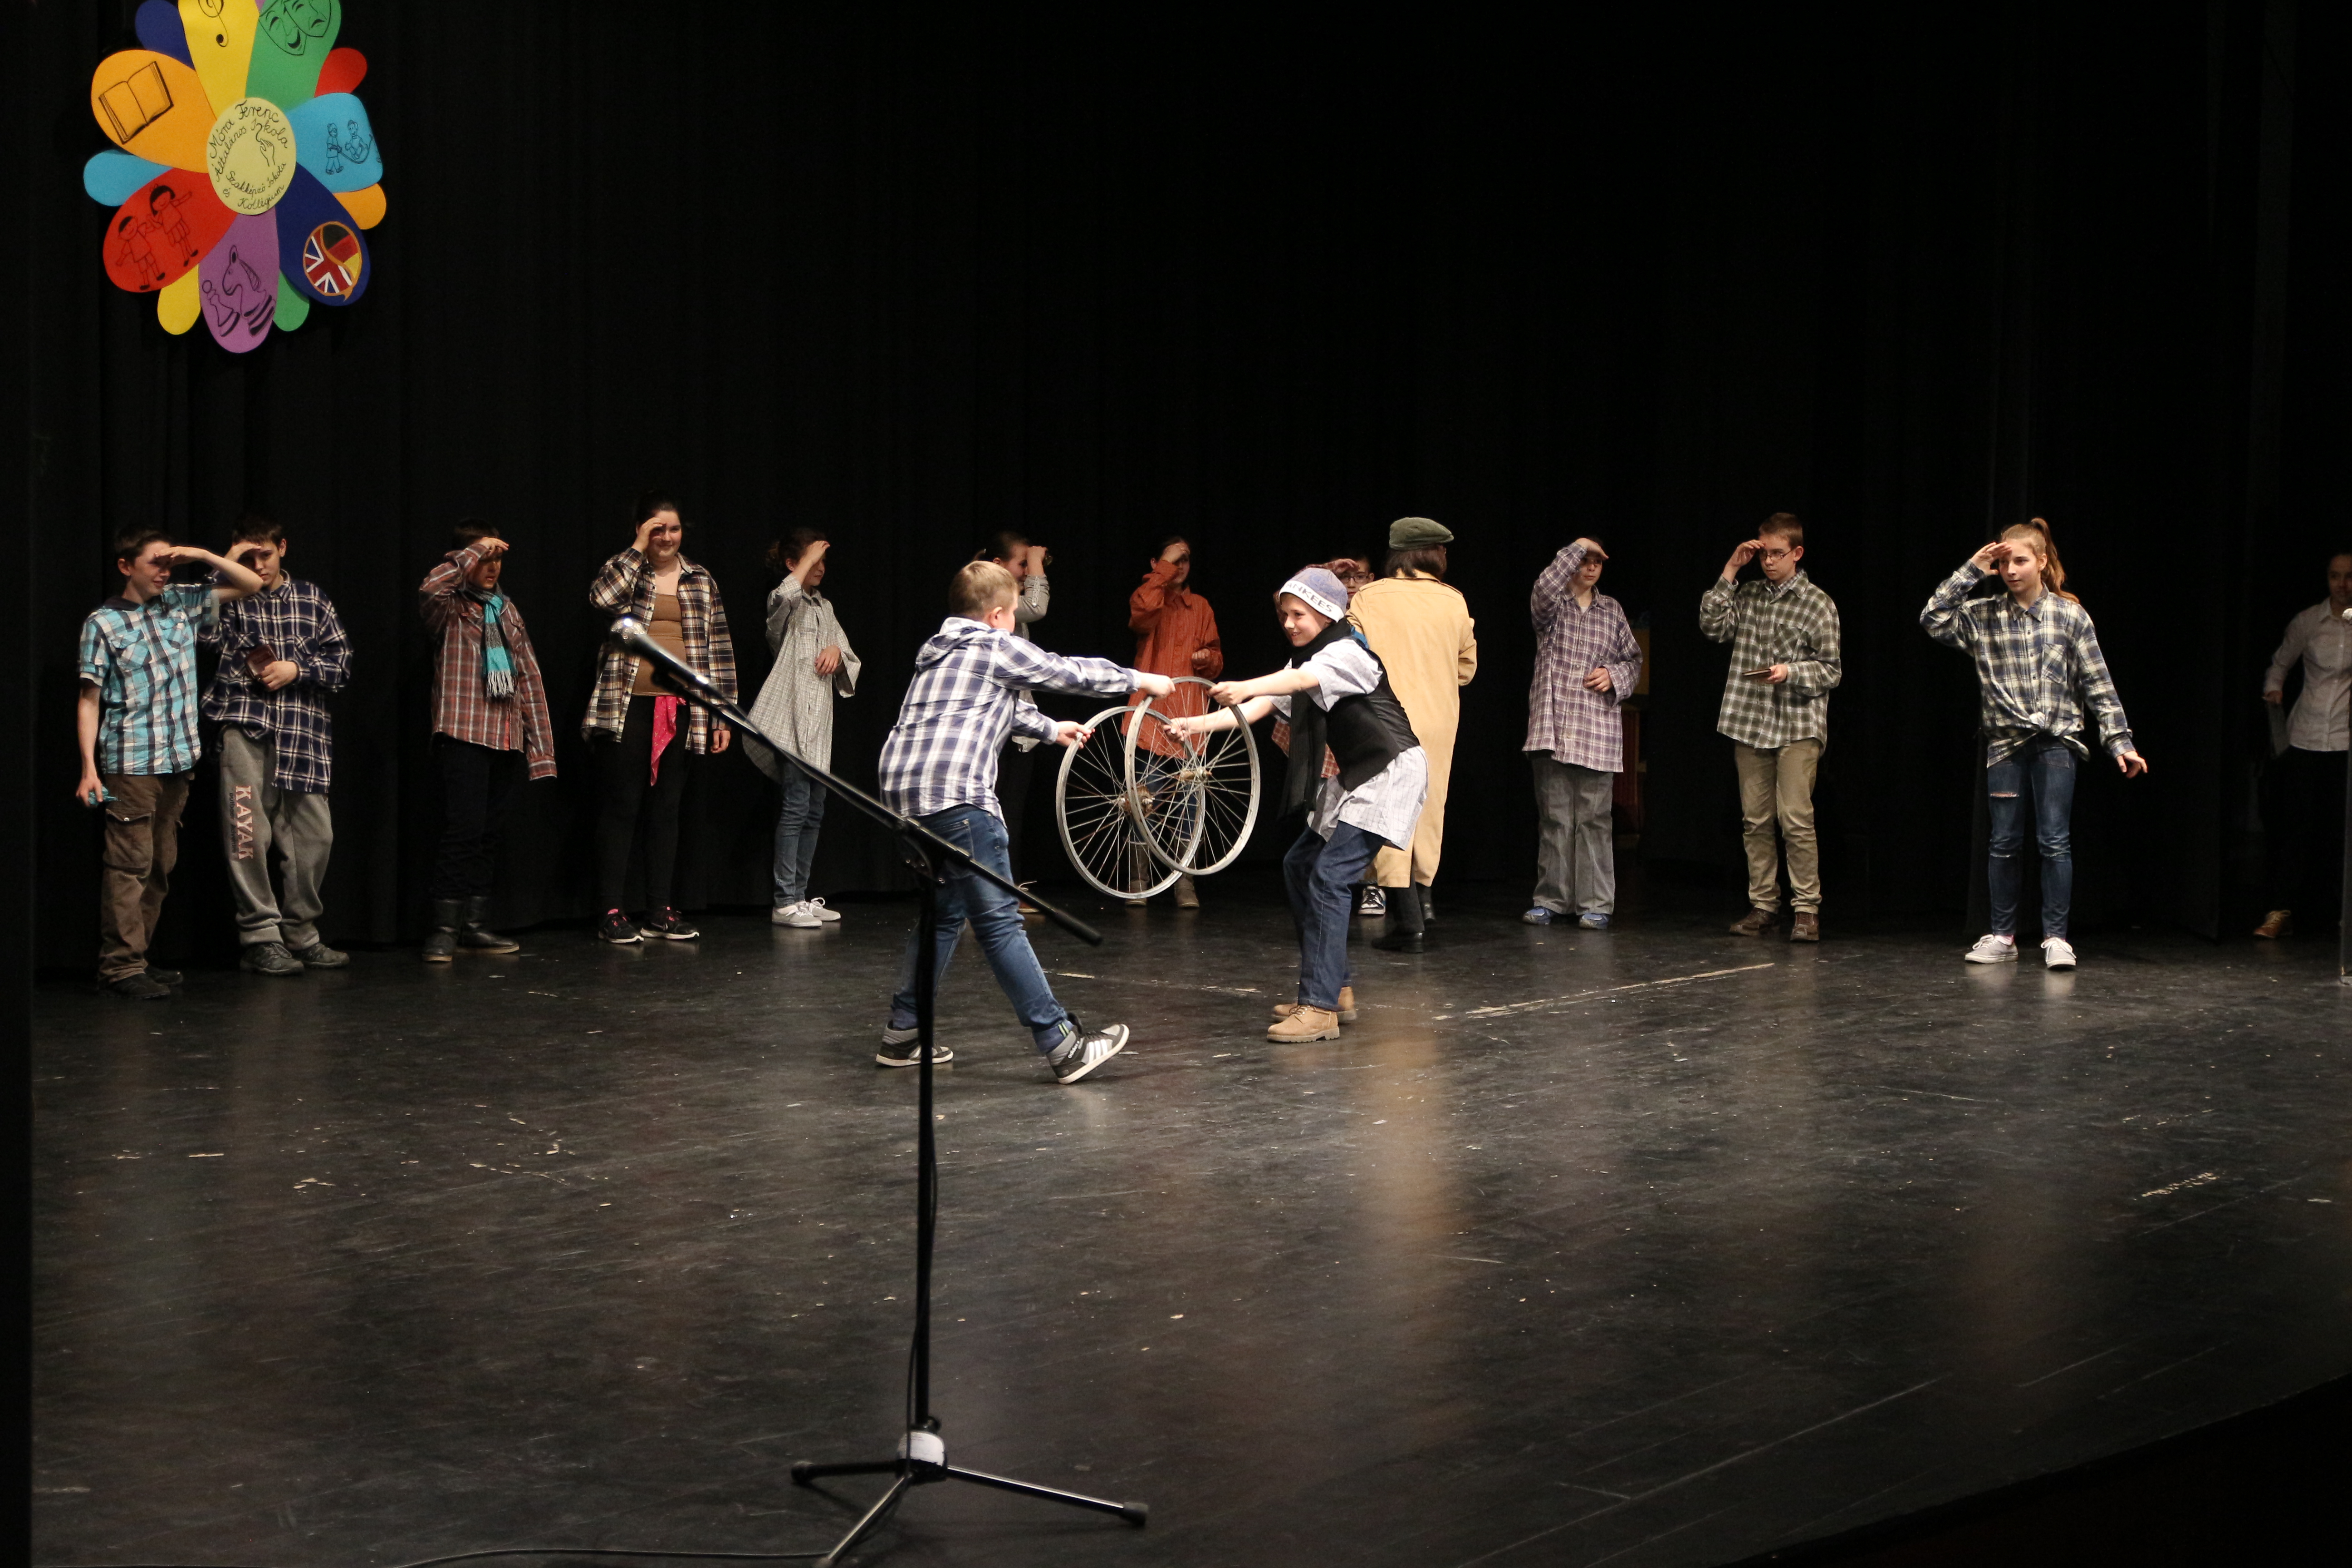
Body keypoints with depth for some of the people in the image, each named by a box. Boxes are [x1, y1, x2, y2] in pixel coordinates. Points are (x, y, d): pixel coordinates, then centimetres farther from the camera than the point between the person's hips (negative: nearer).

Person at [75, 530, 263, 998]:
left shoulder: (181, 604, 10)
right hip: (130, 762, -6)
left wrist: (202, 556, 0)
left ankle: (135, 959, 16)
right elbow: (90, 699, -4)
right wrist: (88, 768, -10)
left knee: (161, 865, 9)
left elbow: (250, 584, 15)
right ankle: (121, 966, -5)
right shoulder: (104, 623, -3)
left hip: (178, 760, 6)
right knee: (130, 864, -7)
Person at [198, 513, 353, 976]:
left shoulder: (311, 600, 14)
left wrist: (297, 669, -4)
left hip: (304, 733, 3)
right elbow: (203, 629, -15)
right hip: (247, 729, -3)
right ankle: (260, 938, 1)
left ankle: (300, 934, 18)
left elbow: (343, 664, 12)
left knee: (313, 835, 4)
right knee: (250, 835, -7)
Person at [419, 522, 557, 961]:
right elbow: (430, 588, -26)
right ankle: (444, 929, -11)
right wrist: (475, 550, -16)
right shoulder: (450, 609, 0)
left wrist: (540, 743, 10)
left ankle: (474, 924, 14)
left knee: (490, 833, 7)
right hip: (464, 735, -6)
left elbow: (529, 677, 16)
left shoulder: (507, 611, 18)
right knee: (464, 828, -14)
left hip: (507, 739, 6)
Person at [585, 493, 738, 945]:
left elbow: (719, 647, 11)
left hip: (681, 711, 3)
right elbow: (603, 597, -20)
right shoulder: (624, 571, 4)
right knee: (622, 806, -2)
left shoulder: (701, 580, 12)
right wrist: (639, 549, -14)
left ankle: (660, 911, 14)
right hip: (628, 706, -3)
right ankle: (611, 912, 2)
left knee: (667, 809, 8)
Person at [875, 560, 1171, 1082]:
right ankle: (1063, 1046, -9)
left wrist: (1051, 728, 54)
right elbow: (1073, 672, 11)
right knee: (999, 921, -10)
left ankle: (903, 1035, 22)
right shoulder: (997, 648, 3)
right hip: (955, 794, -9)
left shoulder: (938, 651, 27)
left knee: (942, 912, 21)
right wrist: (1141, 680, 26)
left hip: (902, 789, 9)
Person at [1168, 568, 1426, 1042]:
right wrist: (1202, 724, -19)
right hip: (1353, 778, 10)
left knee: (1329, 875, -19)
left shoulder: (1348, 652, -16)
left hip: (1389, 773, -10)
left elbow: (1303, 679, -38)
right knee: (1299, 865, 12)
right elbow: (1261, 708, -2)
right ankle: (1336, 989, 19)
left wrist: (1248, 687, -56)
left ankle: (1321, 1007, -22)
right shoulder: (1306, 658, 11)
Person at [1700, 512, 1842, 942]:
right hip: (1749, 723, 4)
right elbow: (1713, 627, -1)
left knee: (1796, 820, -11)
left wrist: (1791, 672, -18)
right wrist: (1730, 572, 0)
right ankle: (1763, 906, 14)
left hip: (1798, 726, -4)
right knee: (1755, 821, 6)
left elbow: (1831, 670, 0)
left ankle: (1806, 909, -4)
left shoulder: (1817, 603, 0)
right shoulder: (1748, 596, 13)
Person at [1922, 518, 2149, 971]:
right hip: (2006, 742, 2)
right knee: (2004, 843, 7)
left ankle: (2056, 936, 5)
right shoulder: (1983, 616, 4)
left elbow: (2099, 685, 2)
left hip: (2056, 742, -2)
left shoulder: (2070, 616, 0)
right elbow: (1934, 619, -9)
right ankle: (2002, 936, 16)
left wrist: (2120, 741, -3)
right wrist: (1971, 571, -9)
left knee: (2055, 841, -3)